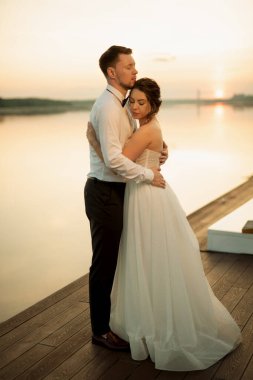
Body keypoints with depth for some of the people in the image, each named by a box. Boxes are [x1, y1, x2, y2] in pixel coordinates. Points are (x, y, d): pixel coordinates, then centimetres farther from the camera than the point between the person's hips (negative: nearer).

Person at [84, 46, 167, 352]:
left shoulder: (120, 105, 13)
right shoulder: (107, 106, -18)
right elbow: (113, 158, -26)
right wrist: (148, 174, -17)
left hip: (115, 191, 10)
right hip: (104, 192, -10)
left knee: (115, 259, 19)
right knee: (104, 262, 3)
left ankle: (112, 318, 36)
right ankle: (101, 330, 19)